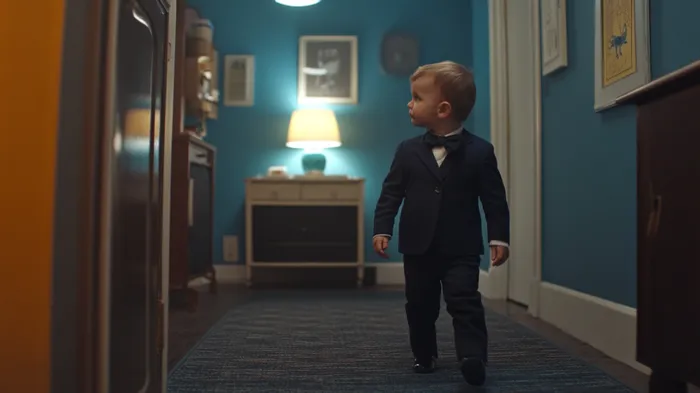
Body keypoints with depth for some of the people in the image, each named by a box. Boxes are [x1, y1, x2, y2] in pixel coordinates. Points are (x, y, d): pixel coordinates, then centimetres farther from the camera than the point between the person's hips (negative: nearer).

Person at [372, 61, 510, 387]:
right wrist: (382, 229, -5)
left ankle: (473, 358, -8)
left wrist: (499, 237, -6)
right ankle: (424, 356, 29)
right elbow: (391, 192, 3)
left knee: (465, 302, -11)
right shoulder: (408, 151, 1)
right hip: (418, 246, 3)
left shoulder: (480, 151, -5)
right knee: (420, 304, 12)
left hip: (461, 248, -3)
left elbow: (494, 199, -2)